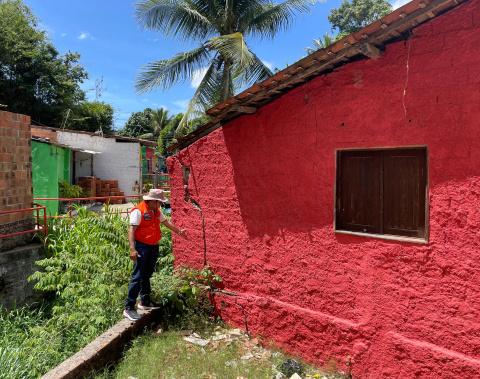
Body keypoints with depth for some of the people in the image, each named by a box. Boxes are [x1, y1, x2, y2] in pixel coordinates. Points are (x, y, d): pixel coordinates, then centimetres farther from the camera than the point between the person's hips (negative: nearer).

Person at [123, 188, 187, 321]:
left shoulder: (156, 211, 12)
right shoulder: (138, 211, -15)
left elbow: (166, 222, 26)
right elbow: (131, 230, -21)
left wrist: (179, 231, 30)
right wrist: (132, 249, -29)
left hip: (154, 247, 8)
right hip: (142, 247, -8)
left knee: (147, 275, 17)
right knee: (137, 277, -7)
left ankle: (145, 301, 30)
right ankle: (129, 308, -1)